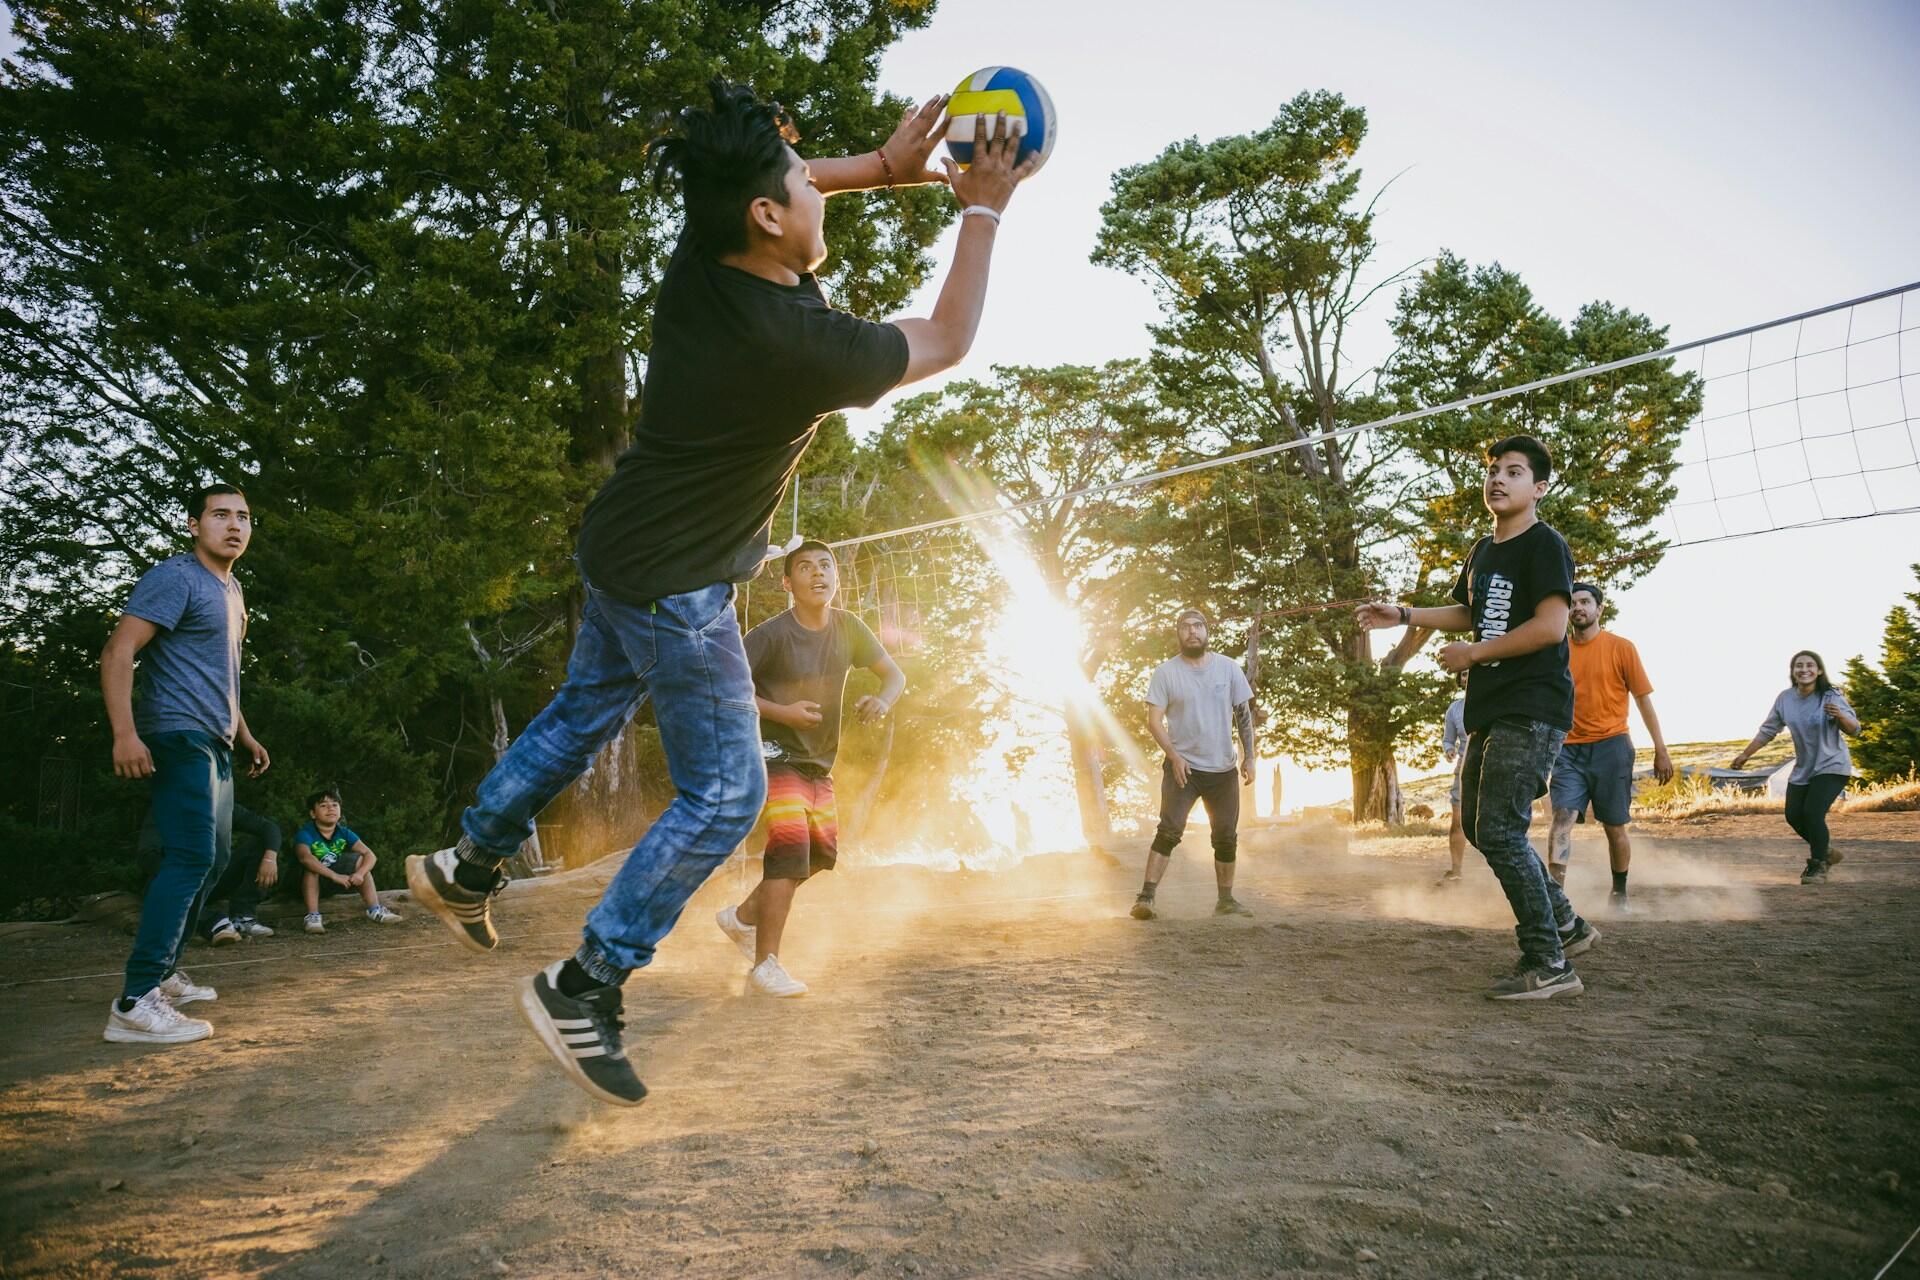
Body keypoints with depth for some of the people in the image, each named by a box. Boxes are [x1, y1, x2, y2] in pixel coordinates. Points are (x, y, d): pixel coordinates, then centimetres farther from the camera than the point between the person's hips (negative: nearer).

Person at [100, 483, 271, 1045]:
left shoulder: (231, 590, 19)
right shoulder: (175, 578, -10)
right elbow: (117, 652, -19)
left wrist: (245, 735, 28)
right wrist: (125, 733, -28)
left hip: (215, 745, 10)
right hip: (179, 737, -10)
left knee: (211, 857, 14)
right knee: (191, 856, -18)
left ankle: (162, 973, 25)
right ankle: (135, 1004, -20)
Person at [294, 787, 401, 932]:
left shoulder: (344, 833, -5)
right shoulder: (305, 833, -20)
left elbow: (369, 854, -13)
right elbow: (305, 857, -40)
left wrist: (360, 873, -34)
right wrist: (335, 876, -46)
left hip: (331, 884, 5)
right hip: (308, 884, -5)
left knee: (359, 859, -11)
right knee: (312, 866, -31)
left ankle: (375, 910, -17)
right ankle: (313, 916, -39)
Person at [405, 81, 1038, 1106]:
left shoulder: (697, 263, -9)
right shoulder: (802, 345, -29)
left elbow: (752, 184, 15)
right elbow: (949, 341, -12)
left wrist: (886, 166, 5)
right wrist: (983, 212, -2)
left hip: (619, 551, 9)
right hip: (679, 588, -8)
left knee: (585, 711, 28)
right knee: (724, 795, 3)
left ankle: (466, 866, 44)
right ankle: (584, 986, 8)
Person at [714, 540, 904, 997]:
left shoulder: (847, 628, -1)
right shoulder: (771, 633, -17)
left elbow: (895, 674, 5)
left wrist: (883, 700, -17)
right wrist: (780, 712, -22)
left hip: (819, 763, 7)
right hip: (776, 753, -7)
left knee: (823, 852, 13)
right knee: (790, 844, -20)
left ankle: (744, 917, 32)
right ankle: (765, 966, -14)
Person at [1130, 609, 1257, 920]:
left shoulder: (1228, 667, 3)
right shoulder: (1165, 672, -4)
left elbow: (1244, 715, 7)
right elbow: (1154, 720, -6)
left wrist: (1249, 756, 1)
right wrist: (1174, 756, -17)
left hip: (1224, 769, 3)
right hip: (1182, 767, -3)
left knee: (1226, 837, 10)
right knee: (1169, 831, -14)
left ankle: (1226, 900, 24)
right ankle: (1146, 898, -15)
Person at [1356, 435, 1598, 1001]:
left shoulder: (1544, 545, -10)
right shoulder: (1482, 551, 17)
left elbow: (1550, 626, -20)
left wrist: (1475, 653, -13)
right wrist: (1402, 614, 19)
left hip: (1532, 709, -10)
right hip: (1489, 709, 10)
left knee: (1499, 831, -14)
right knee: (1478, 824, 13)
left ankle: (1549, 964, -5)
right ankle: (1564, 924, 26)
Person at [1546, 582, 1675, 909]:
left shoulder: (1621, 647, 1)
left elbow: (1644, 700, 2)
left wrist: (1661, 750, 0)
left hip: (1610, 746, -1)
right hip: (1569, 749, 2)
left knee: (1615, 827, 6)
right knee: (1562, 816, -15)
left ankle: (1619, 894, 25)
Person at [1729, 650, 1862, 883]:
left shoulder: (1831, 696, -16)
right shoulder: (1785, 698, -4)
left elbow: (1854, 729, -13)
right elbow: (1768, 730, 7)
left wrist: (1840, 717, -35)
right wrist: (1745, 754, 7)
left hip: (1832, 767, -5)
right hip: (1803, 769, 5)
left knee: (1812, 812, -18)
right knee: (1794, 816, 5)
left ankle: (1817, 866, 1)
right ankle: (1825, 850, 33)